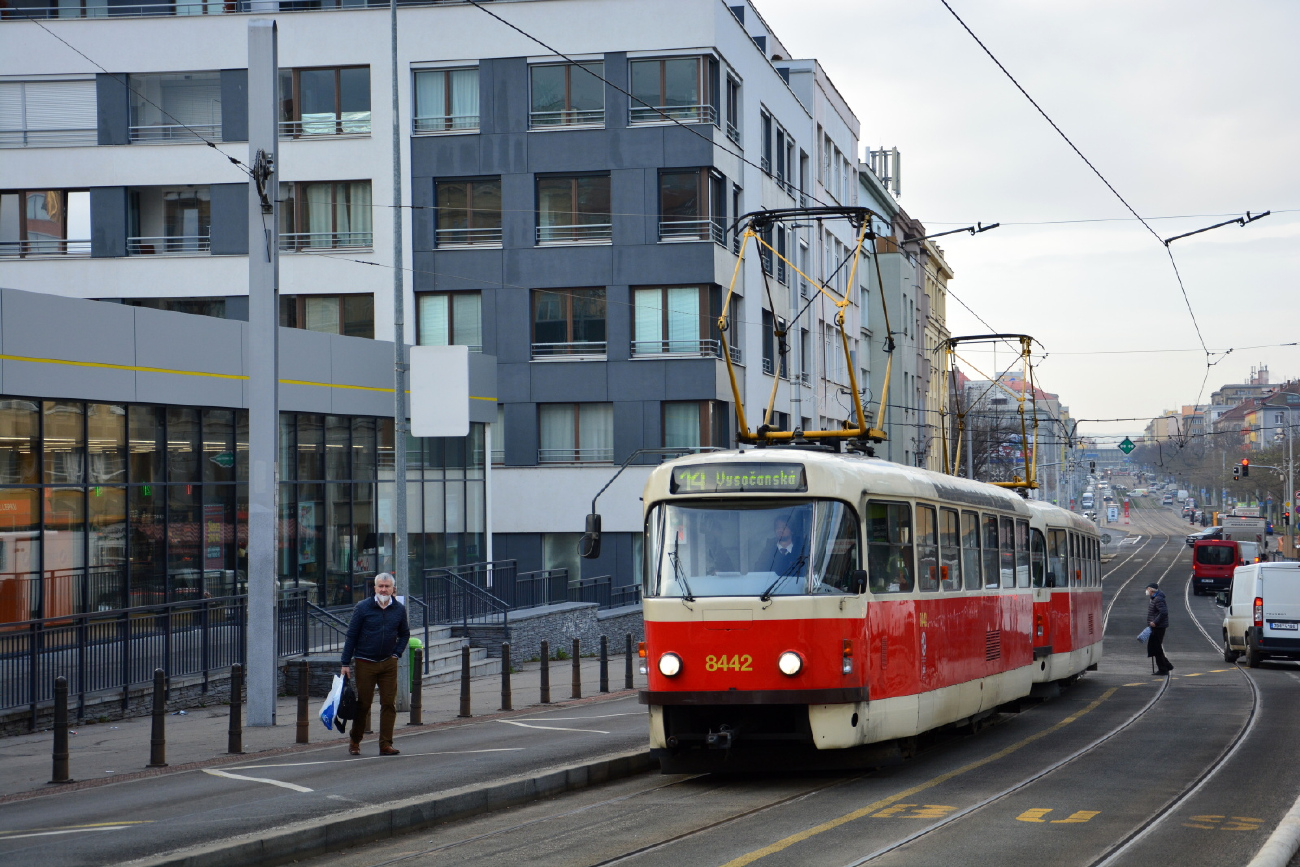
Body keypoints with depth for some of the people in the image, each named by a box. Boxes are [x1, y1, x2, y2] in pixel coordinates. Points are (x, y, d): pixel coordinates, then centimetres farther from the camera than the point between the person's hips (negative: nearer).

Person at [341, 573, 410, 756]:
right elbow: (351, 636, -1)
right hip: (365, 663, -3)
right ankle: (355, 742, 16)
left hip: (388, 664, 3)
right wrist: (346, 663, -3)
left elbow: (404, 634, 20)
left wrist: (396, 653, 5)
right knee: (363, 704, 2)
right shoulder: (362, 607, -4)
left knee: (389, 704, -2)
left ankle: (386, 744, 2)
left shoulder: (399, 609, 5)